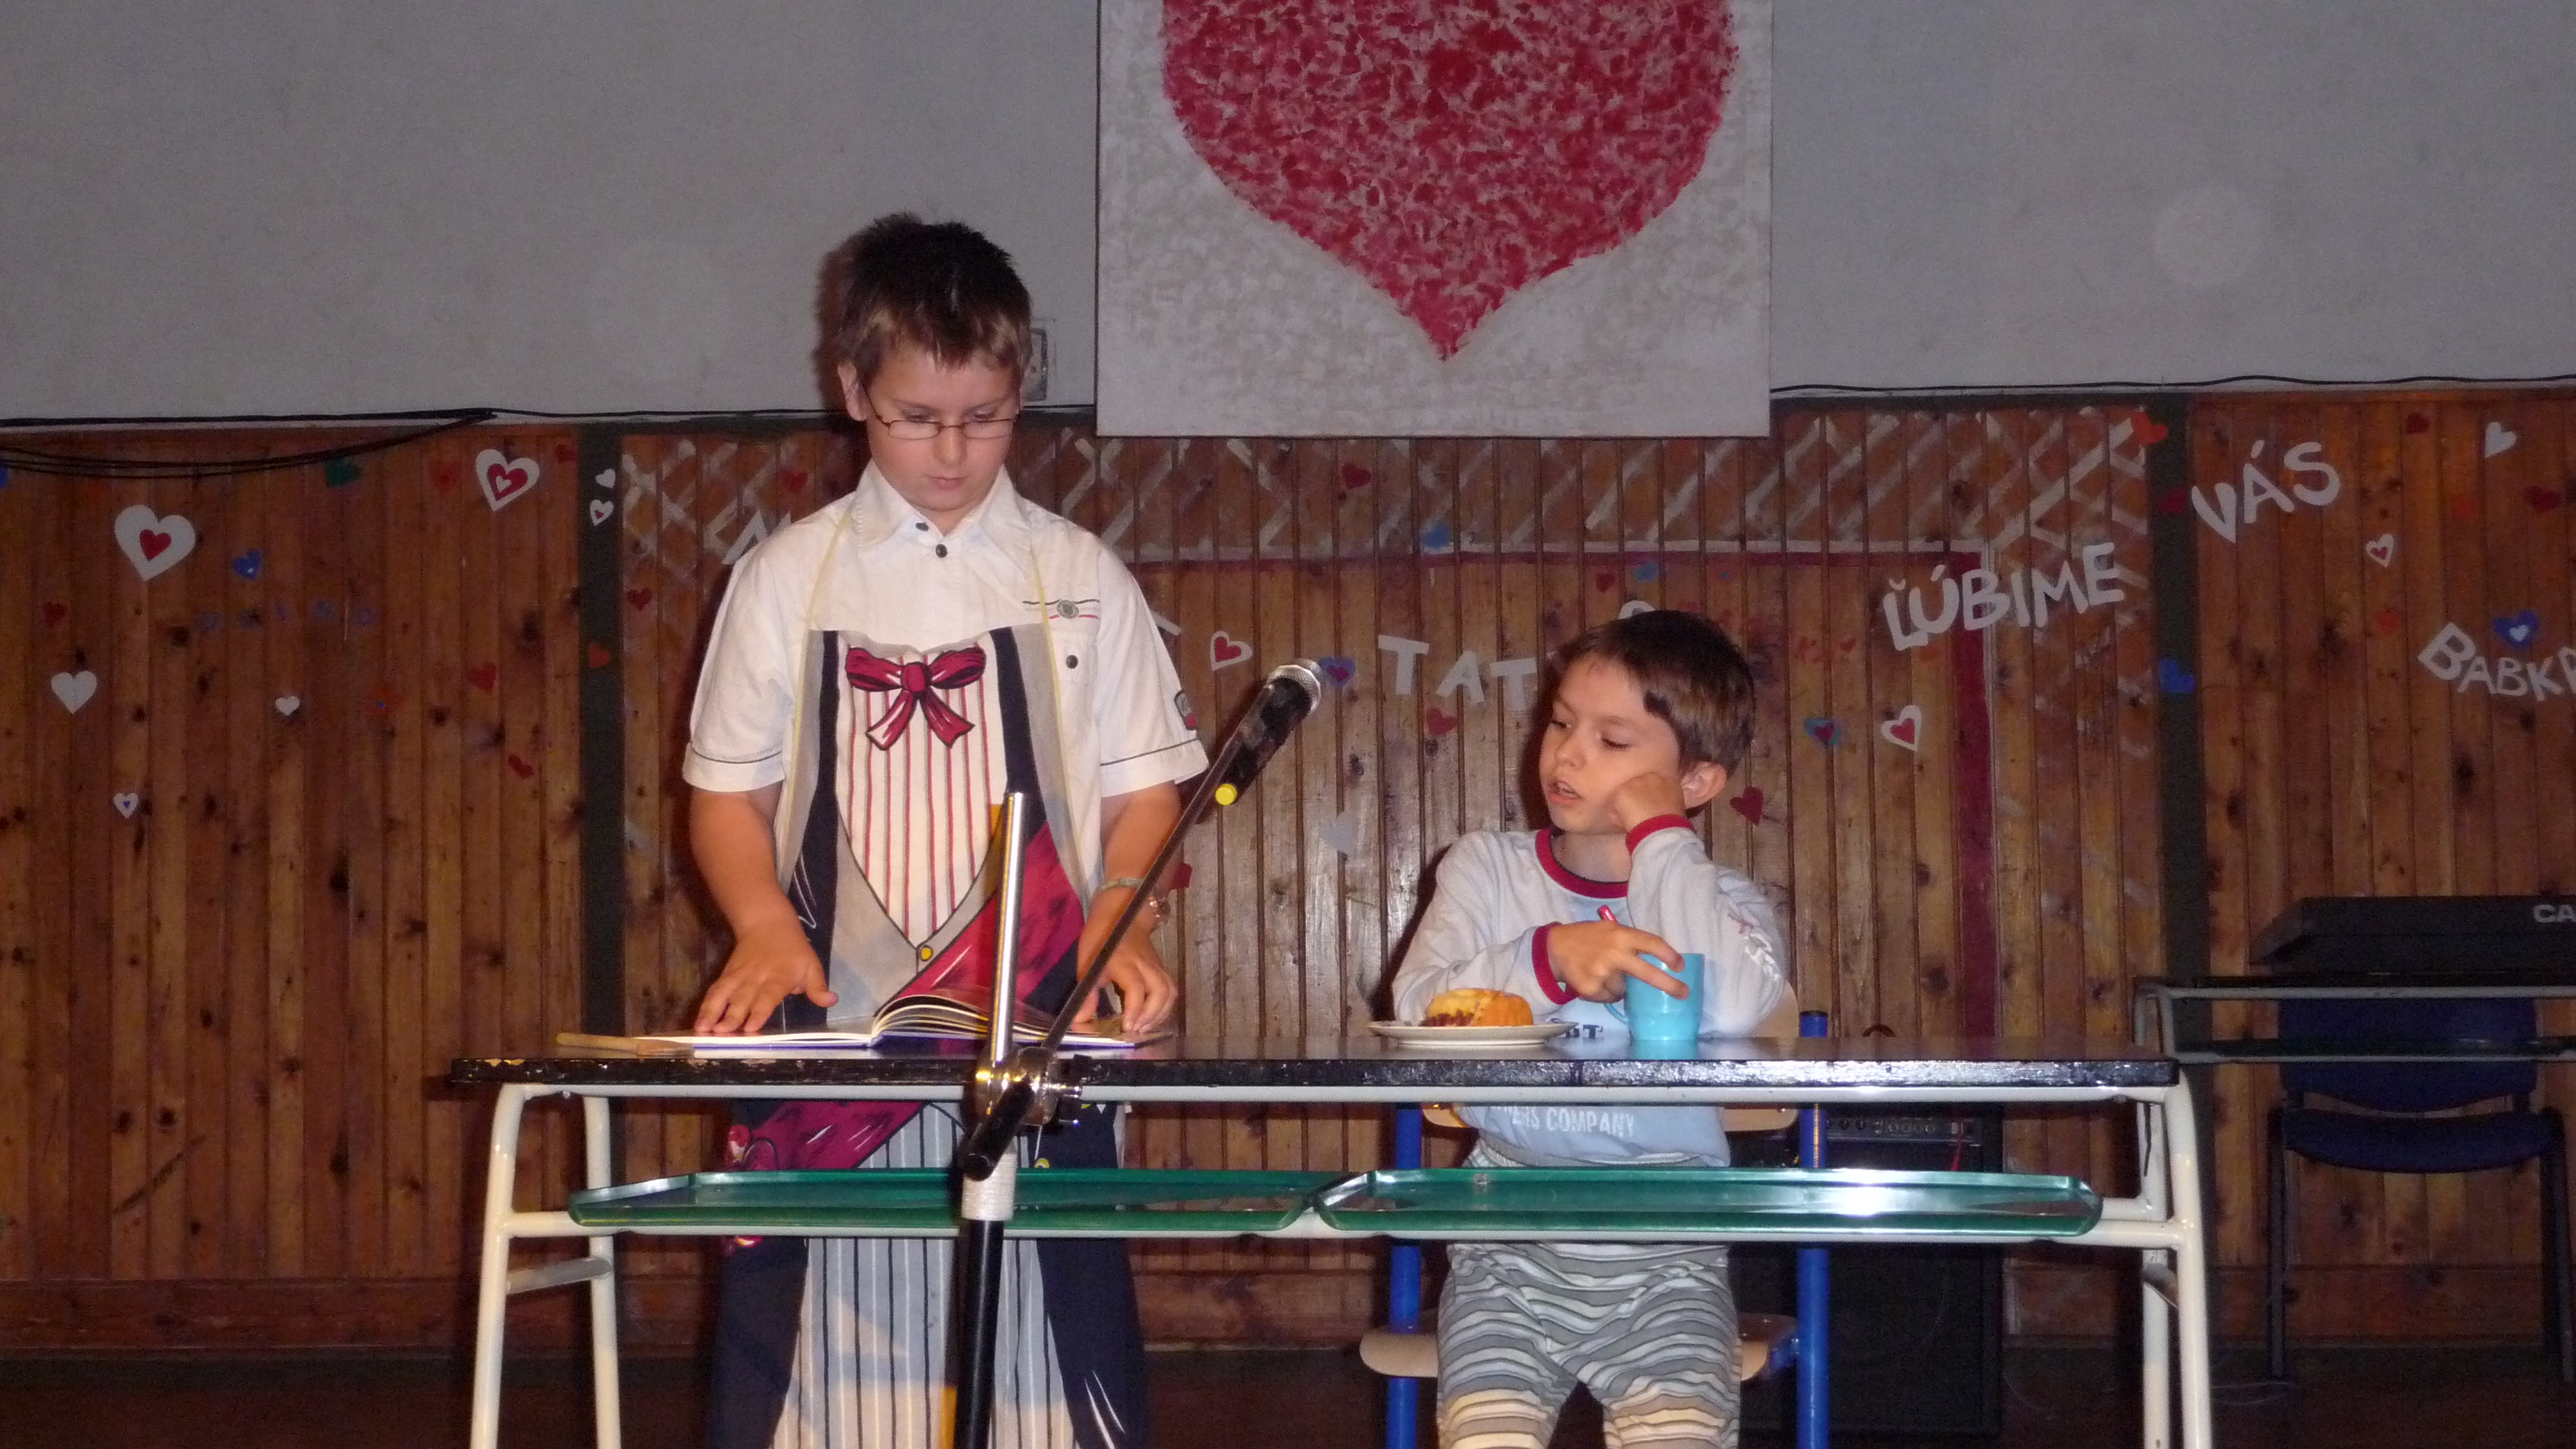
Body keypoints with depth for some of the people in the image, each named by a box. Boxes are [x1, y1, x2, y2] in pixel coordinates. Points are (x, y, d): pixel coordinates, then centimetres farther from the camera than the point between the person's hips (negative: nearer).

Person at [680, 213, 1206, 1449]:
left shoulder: (1077, 576, 7)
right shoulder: (788, 576, 7)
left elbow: (1143, 785, 9)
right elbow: (728, 788, 8)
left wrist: (1116, 914, -9)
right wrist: (763, 924, -9)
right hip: (835, 1027, 0)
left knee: (1043, 1321, -1)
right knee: (828, 1331, -1)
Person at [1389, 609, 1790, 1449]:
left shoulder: (1720, 901, 4)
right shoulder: (1487, 867, 9)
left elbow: (1730, 1010, -21)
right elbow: (1418, 1010, -7)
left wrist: (1658, 834, -11)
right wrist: (1548, 957, -23)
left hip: (1664, 1257, -1)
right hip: (1511, 1242, 1)